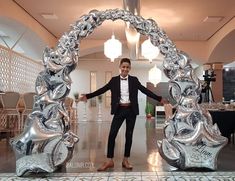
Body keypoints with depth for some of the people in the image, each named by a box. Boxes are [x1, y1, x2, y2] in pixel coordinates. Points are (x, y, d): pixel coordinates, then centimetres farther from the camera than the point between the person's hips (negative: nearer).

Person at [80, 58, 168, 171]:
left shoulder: (134, 80, 4)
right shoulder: (114, 80, 4)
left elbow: (145, 91, 2)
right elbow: (102, 90, 1)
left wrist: (159, 99, -4)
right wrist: (88, 96, -6)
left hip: (131, 110, 0)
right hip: (119, 110, 0)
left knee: (129, 135, 6)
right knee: (112, 134, -5)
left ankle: (125, 160, 19)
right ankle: (109, 161, 6)